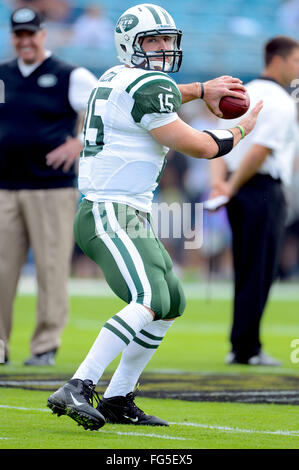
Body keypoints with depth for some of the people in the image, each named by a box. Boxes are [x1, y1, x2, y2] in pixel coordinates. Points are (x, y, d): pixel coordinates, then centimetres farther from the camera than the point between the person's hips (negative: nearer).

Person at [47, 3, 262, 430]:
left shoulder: (116, 77, 14)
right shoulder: (145, 87, -14)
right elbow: (197, 147, -11)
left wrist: (201, 90, 36)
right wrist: (241, 130, 7)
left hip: (131, 218, 11)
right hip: (109, 215, -11)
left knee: (171, 304, 15)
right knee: (150, 302, -26)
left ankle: (118, 400, 16)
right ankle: (76, 390, -30)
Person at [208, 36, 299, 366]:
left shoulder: (244, 94, 16)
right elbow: (261, 150, -19)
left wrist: (218, 181, -3)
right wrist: (231, 187, -13)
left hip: (240, 191, 8)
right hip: (263, 190, -8)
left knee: (247, 273, 12)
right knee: (258, 273, -5)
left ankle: (243, 347, 13)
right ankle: (246, 349, -5)